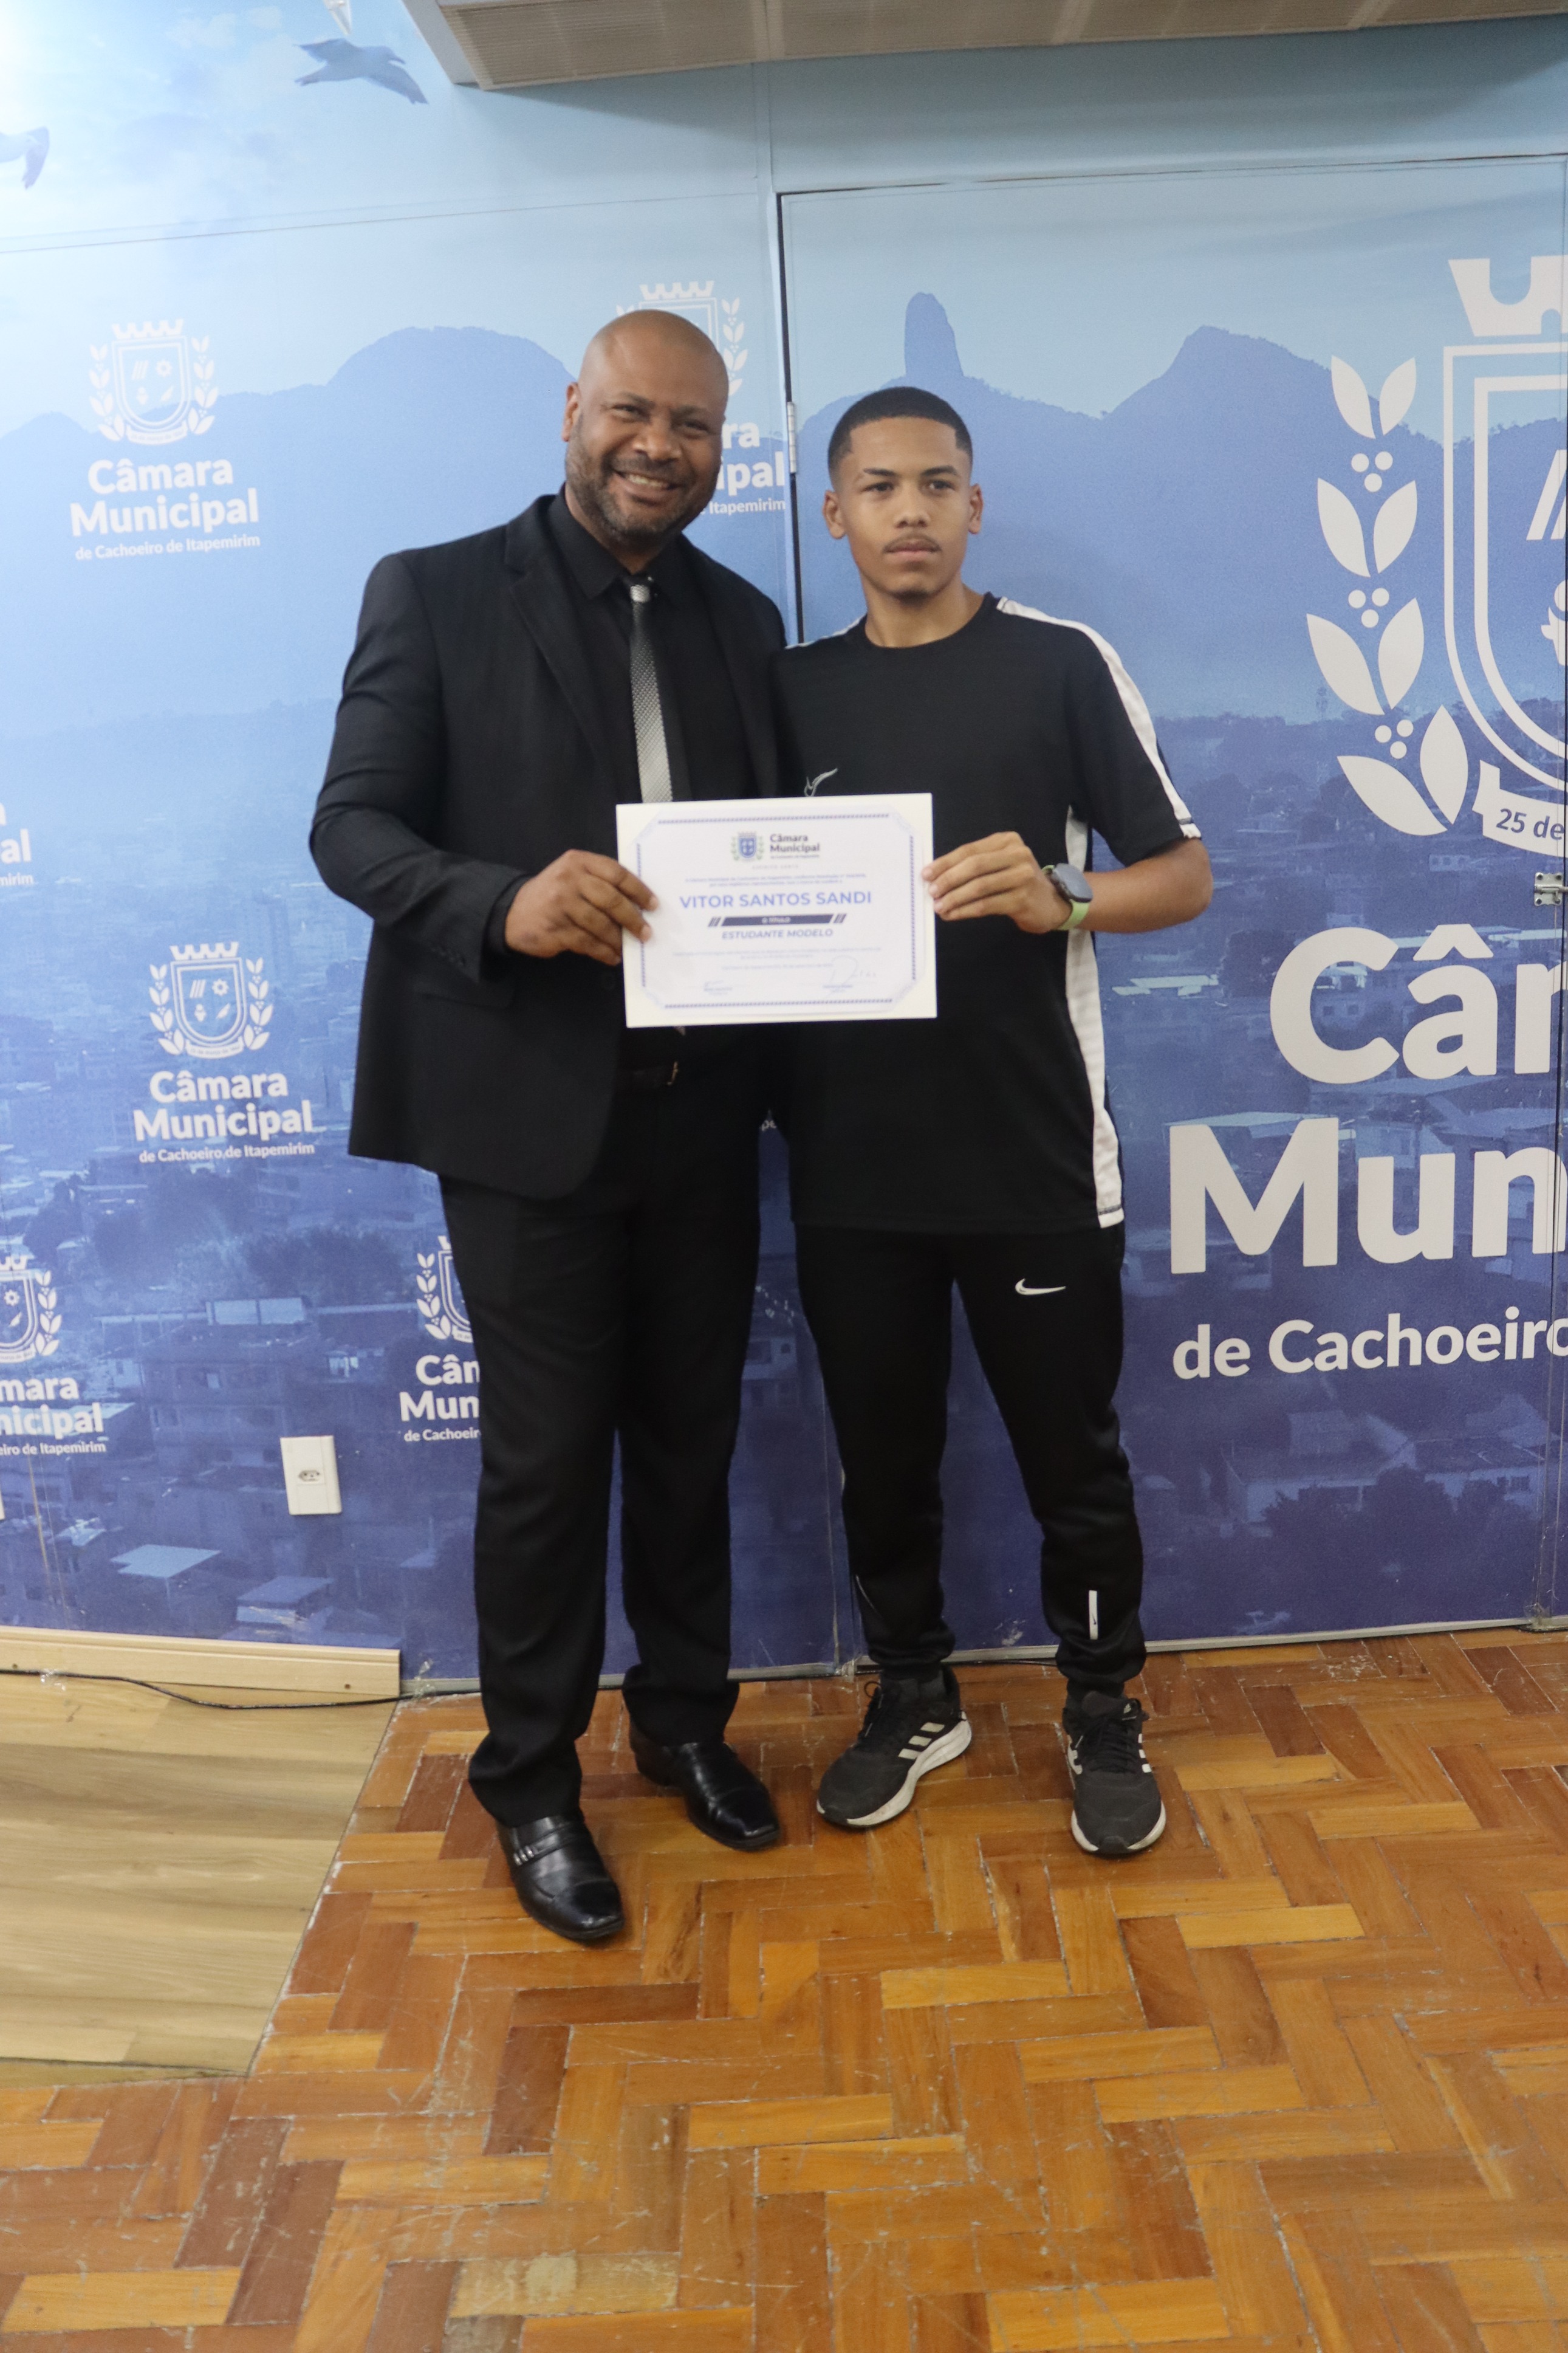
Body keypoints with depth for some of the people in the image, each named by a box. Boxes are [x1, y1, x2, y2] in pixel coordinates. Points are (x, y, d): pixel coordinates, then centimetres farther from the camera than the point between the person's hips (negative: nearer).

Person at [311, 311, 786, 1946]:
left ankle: (684, 1718, 37)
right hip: (526, 1106, -4)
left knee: (691, 1435, 15)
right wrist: (506, 905, -26)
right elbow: (350, 826, -8)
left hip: (699, 1105, 5)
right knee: (544, 1456, 5)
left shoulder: (741, 621, 12)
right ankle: (530, 1779, 26)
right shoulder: (435, 594, -2)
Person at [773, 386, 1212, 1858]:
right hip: (850, 1162, 3)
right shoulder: (793, 690, 9)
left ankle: (1104, 1717, 30)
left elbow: (1183, 876, -2)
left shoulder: (1060, 664, 0)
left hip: (1033, 1152, -2)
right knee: (881, 1458, 14)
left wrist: (1058, 898, -21)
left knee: (1072, 1458, 9)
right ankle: (913, 1698, 35)